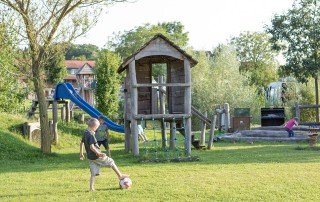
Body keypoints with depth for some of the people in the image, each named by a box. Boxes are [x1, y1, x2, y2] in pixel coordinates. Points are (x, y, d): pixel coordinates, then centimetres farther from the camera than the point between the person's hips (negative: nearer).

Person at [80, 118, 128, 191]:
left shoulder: (85, 133, 8)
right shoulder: (91, 135, -20)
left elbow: (81, 143, 19)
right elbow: (92, 147, -27)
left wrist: (81, 153, 28)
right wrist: (99, 153, -28)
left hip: (90, 157, 8)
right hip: (96, 156, -8)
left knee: (94, 173, 11)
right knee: (111, 162, 9)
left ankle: (91, 188, 7)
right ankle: (120, 175, 17)